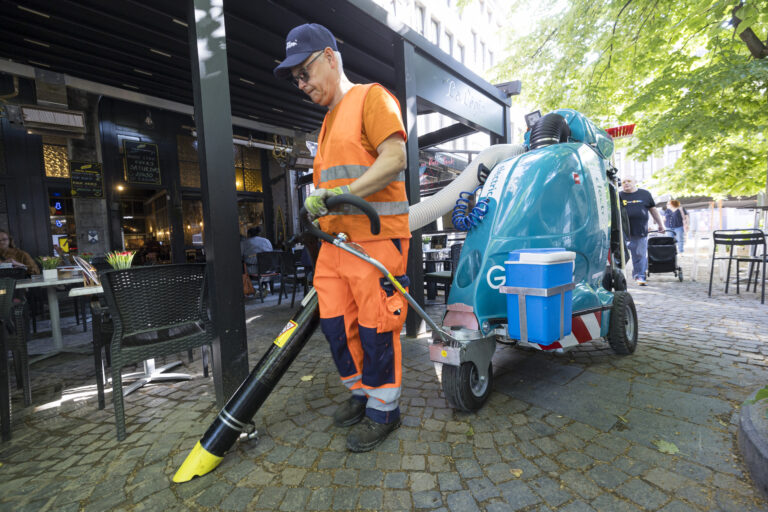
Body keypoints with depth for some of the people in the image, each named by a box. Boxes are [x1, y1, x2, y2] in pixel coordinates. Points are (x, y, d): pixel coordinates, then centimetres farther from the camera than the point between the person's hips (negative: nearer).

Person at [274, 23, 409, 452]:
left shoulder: (371, 97, -1)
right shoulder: (330, 120, 25)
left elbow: (395, 158, -15)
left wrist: (341, 194, -20)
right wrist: (321, 208, 15)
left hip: (376, 238, -8)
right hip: (336, 239, 9)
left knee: (375, 326, -1)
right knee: (336, 323, 11)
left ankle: (383, 409, 19)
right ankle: (362, 393, 31)